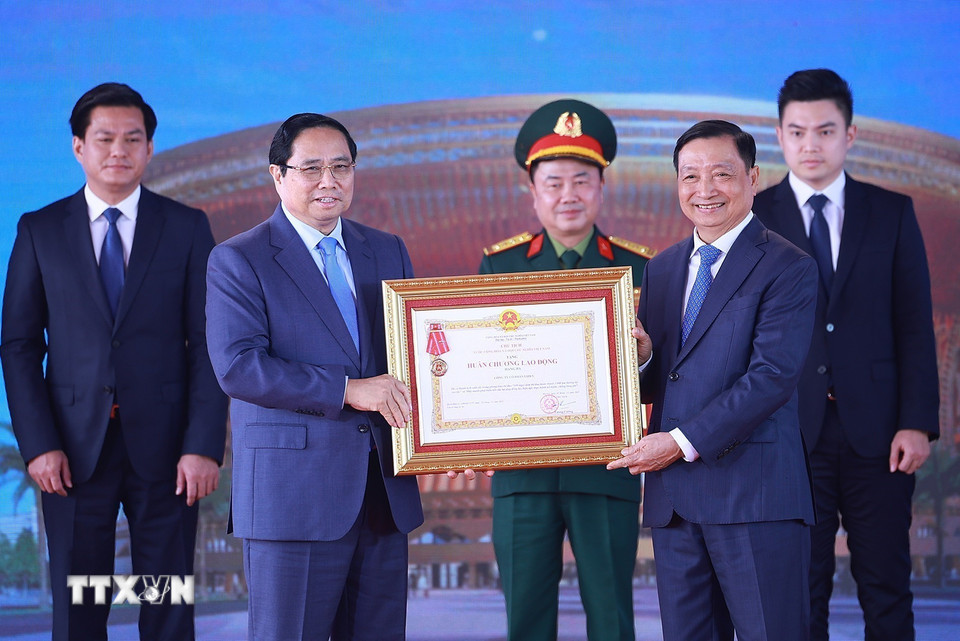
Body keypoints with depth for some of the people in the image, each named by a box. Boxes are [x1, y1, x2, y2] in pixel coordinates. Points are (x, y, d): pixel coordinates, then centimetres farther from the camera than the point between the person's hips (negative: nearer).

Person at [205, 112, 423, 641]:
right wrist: (346, 390, -19)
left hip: (385, 492, 5)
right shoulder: (238, 260, -2)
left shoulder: (388, 252, 16)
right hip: (294, 494, -5)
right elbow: (237, 365, -13)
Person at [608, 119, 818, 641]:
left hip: (755, 497, -6)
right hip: (674, 498, 6)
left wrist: (684, 441, -16)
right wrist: (641, 358, -5)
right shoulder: (662, 269, 16)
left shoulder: (787, 268, -4)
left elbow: (773, 377, -14)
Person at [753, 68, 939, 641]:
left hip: (876, 430, 1)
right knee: (800, 592, 3)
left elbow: (915, 325, 5)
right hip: (792, 430, -1)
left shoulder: (892, 213, 9)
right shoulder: (755, 218, 5)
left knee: (887, 587, 3)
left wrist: (917, 422, -4)